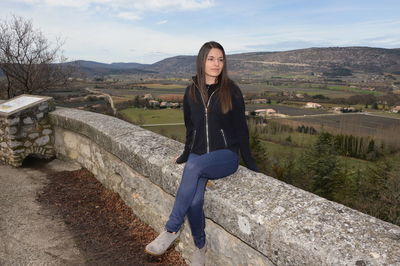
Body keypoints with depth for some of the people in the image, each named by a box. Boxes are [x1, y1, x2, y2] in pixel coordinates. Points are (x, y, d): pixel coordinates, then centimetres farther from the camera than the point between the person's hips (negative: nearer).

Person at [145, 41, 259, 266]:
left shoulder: (232, 91, -2)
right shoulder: (192, 91, 8)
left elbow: (240, 128, 1)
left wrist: (250, 162, 1)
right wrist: (186, 154, 22)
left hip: (226, 155, -3)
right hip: (198, 153, 3)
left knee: (194, 167, -35)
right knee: (194, 200, -21)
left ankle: (172, 230, -22)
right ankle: (201, 246, 8)